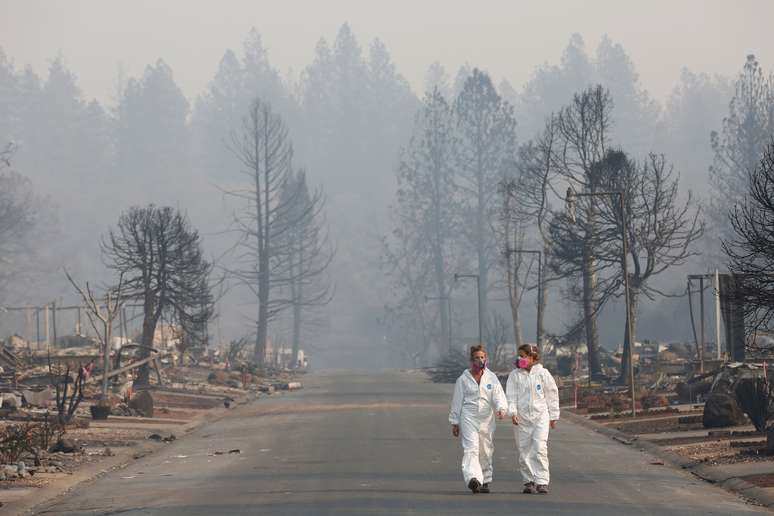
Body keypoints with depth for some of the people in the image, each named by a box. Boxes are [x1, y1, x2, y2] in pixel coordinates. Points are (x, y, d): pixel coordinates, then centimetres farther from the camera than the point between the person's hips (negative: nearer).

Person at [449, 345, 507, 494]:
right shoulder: (463, 379, 3)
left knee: (486, 451, 9)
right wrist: (455, 422, 6)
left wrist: (501, 408, -24)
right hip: (468, 418, -3)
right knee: (471, 449, -18)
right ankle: (473, 478, -32)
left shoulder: (491, 377, 8)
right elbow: (457, 402, 7)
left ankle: (485, 481, 23)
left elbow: (498, 395, -4)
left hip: (487, 419, 3)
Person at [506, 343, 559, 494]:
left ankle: (542, 482, -14)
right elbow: (511, 395, -1)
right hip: (521, 418, 2)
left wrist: (553, 416, 10)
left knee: (540, 449, -13)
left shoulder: (542, 373, 2)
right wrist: (512, 412, -18)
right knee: (524, 451, 4)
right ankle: (529, 481, 15)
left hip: (540, 416, -2)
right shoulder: (514, 375, 4)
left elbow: (552, 395, 9)